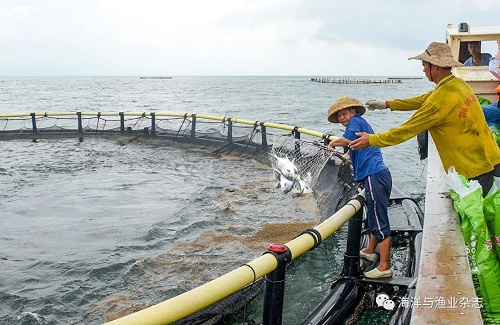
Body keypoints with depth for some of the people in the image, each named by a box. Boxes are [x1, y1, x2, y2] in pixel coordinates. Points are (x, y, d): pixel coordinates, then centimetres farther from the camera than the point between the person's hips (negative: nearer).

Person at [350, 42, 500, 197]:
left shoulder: (441, 99, -23)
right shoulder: (458, 84, 6)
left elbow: (408, 130, -17)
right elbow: (423, 100, 18)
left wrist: (371, 140, -8)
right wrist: (387, 104, 22)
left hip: (475, 170, -8)